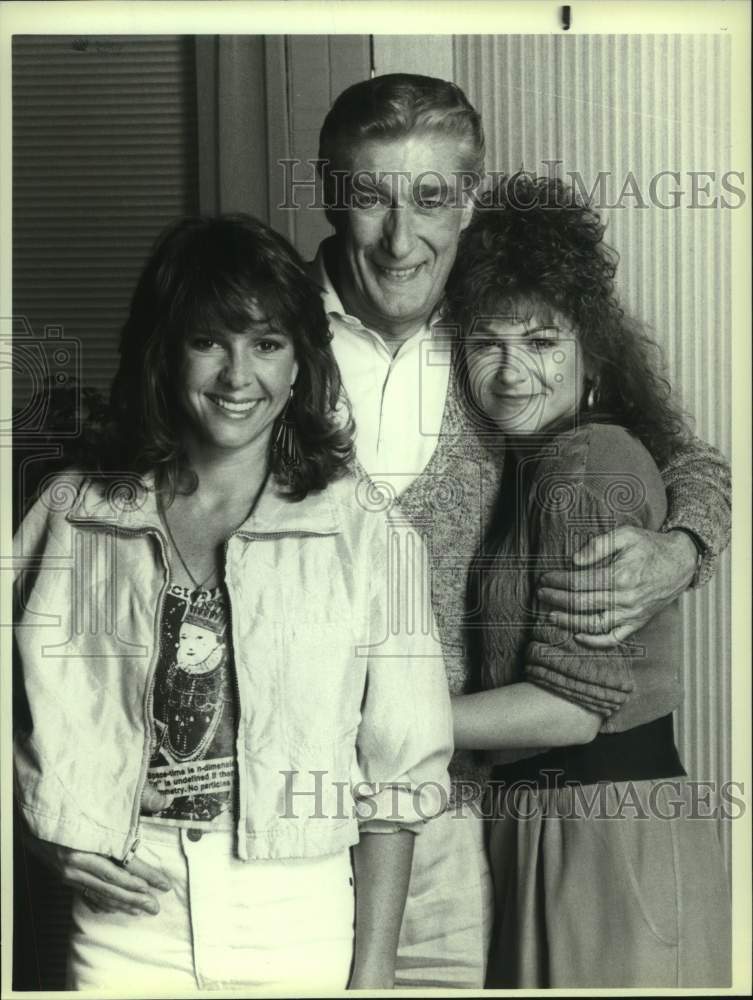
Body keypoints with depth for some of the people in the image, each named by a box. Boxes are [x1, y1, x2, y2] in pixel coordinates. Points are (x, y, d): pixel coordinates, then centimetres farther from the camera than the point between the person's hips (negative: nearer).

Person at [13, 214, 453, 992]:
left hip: (301, 927, -1)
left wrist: (373, 974, -5)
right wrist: (58, 843, -3)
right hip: (126, 919, 2)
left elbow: (398, 772, -4)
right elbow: (33, 710, 11)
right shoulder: (76, 518, 0)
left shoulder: (360, 530, -7)